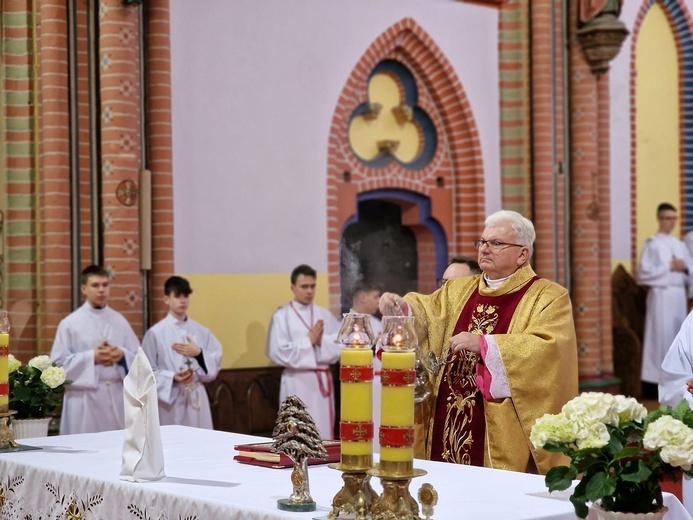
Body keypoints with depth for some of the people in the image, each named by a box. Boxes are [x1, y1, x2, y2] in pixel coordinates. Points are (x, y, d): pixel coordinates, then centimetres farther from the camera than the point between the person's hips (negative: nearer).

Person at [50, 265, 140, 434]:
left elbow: (139, 357, 10)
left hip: (118, 396, 4)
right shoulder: (70, 323, -1)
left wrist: (122, 355, -11)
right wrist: (91, 357, -14)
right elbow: (58, 363, -5)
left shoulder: (119, 320, 10)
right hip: (85, 399, -4)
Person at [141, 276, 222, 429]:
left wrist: (199, 353, -11)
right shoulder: (155, 333, -4)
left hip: (197, 397, 4)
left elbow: (216, 360, 7)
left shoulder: (200, 331, 7)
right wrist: (172, 378, -19)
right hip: (170, 397, -3)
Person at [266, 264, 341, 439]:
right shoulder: (282, 316, -3)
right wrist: (308, 341, -10)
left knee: (323, 434, 7)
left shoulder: (324, 314, 9)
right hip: (297, 382, -4)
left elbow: (340, 343, 4)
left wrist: (322, 341, -13)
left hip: (322, 380, 4)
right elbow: (278, 352, -12)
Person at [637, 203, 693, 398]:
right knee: (660, 337, -10)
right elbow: (643, 272, -10)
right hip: (661, 296, -6)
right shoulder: (652, 244, -2)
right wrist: (669, 267, -12)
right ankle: (653, 381, -8)